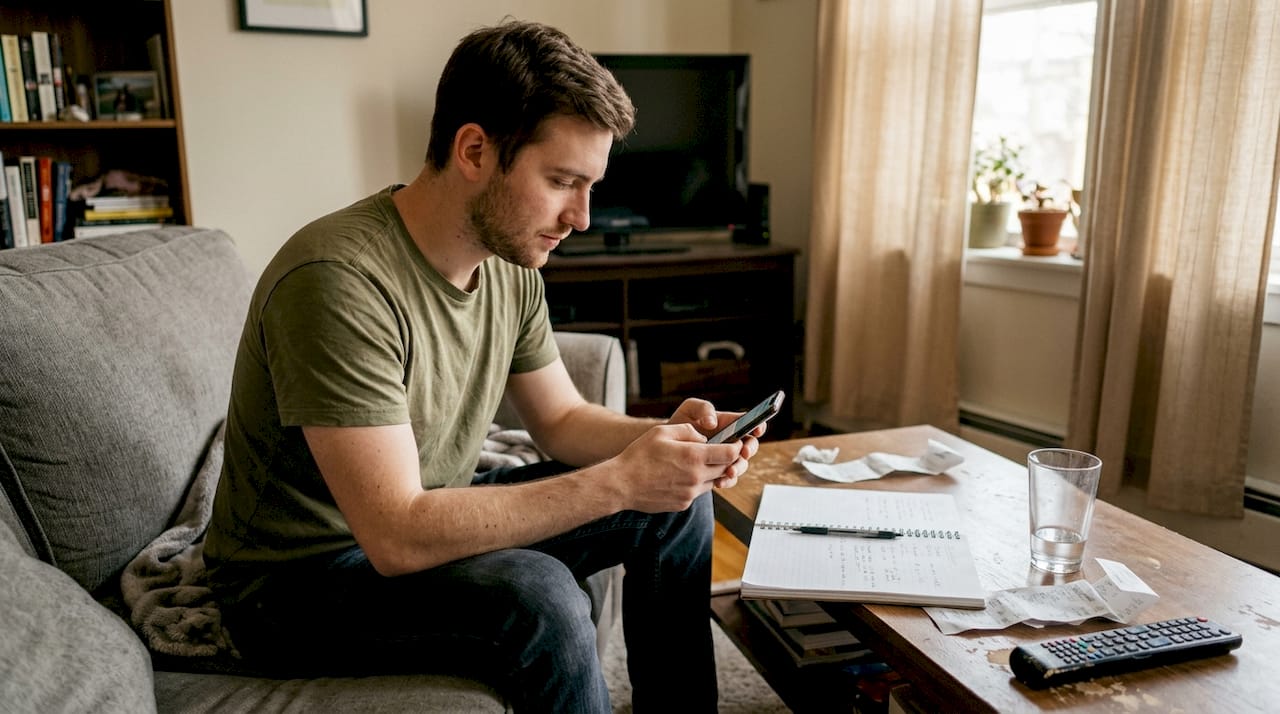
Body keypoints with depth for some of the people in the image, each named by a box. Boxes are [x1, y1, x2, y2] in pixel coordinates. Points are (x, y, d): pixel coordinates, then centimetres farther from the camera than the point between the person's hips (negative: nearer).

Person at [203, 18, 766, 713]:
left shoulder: (511, 264, -5)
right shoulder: (338, 281, -30)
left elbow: (560, 418, 5)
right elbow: (398, 537, -33)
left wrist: (661, 436, -16)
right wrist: (617, 481, -33)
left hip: (428, 516, 8)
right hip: (299, 576, -7)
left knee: (678, 501, 1)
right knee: (540, 598, -33)